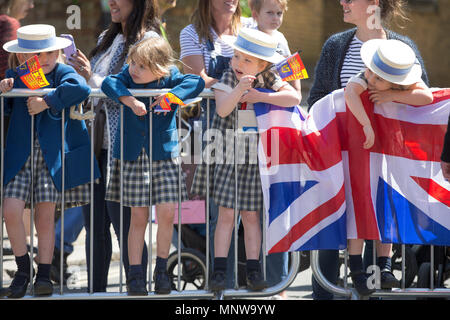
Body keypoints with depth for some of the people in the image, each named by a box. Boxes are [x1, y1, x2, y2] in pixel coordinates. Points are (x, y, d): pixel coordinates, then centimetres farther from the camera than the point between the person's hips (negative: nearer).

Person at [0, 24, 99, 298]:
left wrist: (46, 102, -22)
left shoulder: (64, 74, -3)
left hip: (53, 157, -3)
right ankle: (23, 270, 9)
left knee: (45, 216, -1)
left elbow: (81, 89, -23)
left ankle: (44, 276, 12)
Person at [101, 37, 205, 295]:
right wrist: (128, 99, -31)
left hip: (164, 155, 0)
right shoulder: (128, 75, -1)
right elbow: (109, 83, -17)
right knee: (139, 217, 1)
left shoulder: (171, 79, -4)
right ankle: (135, 274, 10)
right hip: (133, 157, 0)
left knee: (167, 213, -6)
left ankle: (162, 270, 12)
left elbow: (197, 82, -16)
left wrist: (172, 96, -28)